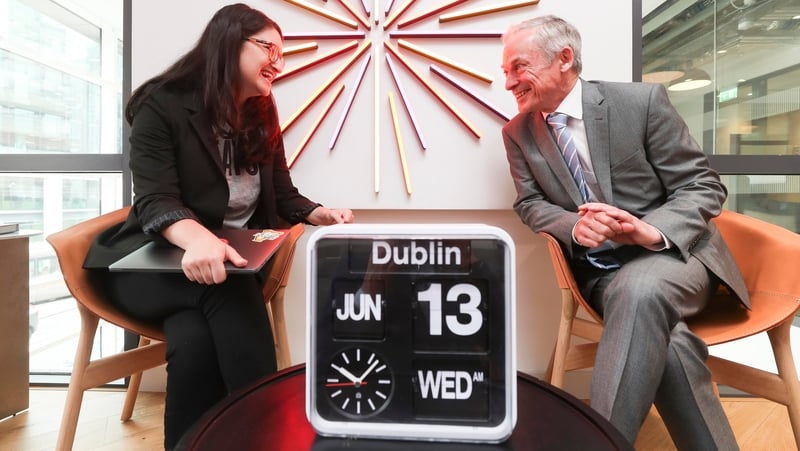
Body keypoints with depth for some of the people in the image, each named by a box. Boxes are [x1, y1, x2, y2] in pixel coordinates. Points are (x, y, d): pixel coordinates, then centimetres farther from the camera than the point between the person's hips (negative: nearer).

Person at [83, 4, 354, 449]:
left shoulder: (262, 121, 9)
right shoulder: (163, 105, -9)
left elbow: (284, 196, 10)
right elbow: (155, 200, -21)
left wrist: (322, 214, -13)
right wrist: (198, 237, -44)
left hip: (232, 263, 4)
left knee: (195, 340, -30)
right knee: (226, 289, -36)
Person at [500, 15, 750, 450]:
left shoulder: (642, 101, -7)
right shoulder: (518, 132, 4)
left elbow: (704, 186, -4)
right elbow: (530, 204, 5)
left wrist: (651, 231, -26)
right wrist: (575, 226, -19)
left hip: (672, 251, -1)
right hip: (601, 271, 2)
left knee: (640, 289, -36)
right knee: (661, 337, -29)